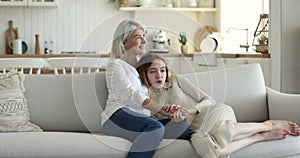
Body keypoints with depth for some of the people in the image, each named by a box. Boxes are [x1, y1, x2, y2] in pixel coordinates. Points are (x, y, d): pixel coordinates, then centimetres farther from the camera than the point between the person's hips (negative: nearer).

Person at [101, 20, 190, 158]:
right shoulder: (115, 64, 2)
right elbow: (131, 95, -12)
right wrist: (162, 110, -21)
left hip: (142, 118, 7)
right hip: (118, 116, -7)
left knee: (182, 127, -20)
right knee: (156, 127, -37)